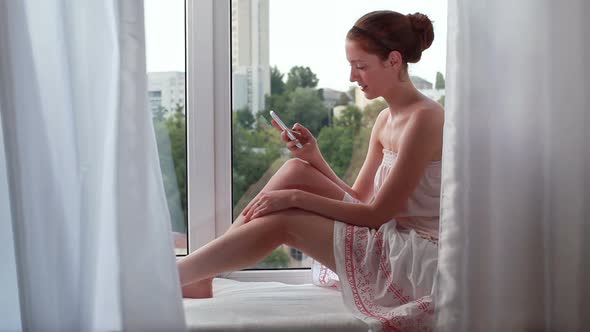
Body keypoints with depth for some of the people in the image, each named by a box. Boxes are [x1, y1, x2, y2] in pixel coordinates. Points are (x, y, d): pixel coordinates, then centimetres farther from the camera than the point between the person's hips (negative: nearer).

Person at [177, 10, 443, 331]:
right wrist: (315, 158, -5)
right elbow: (359, 199, 9)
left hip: (419, 259, -8)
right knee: (296, 170, -5)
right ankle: (198, 277, -3)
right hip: (390, 240, 8)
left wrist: (296, 198, -17)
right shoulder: (386, 119, 11)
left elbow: (377, 214, -17)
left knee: (284, 222, -15)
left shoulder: (425, 118, -17)